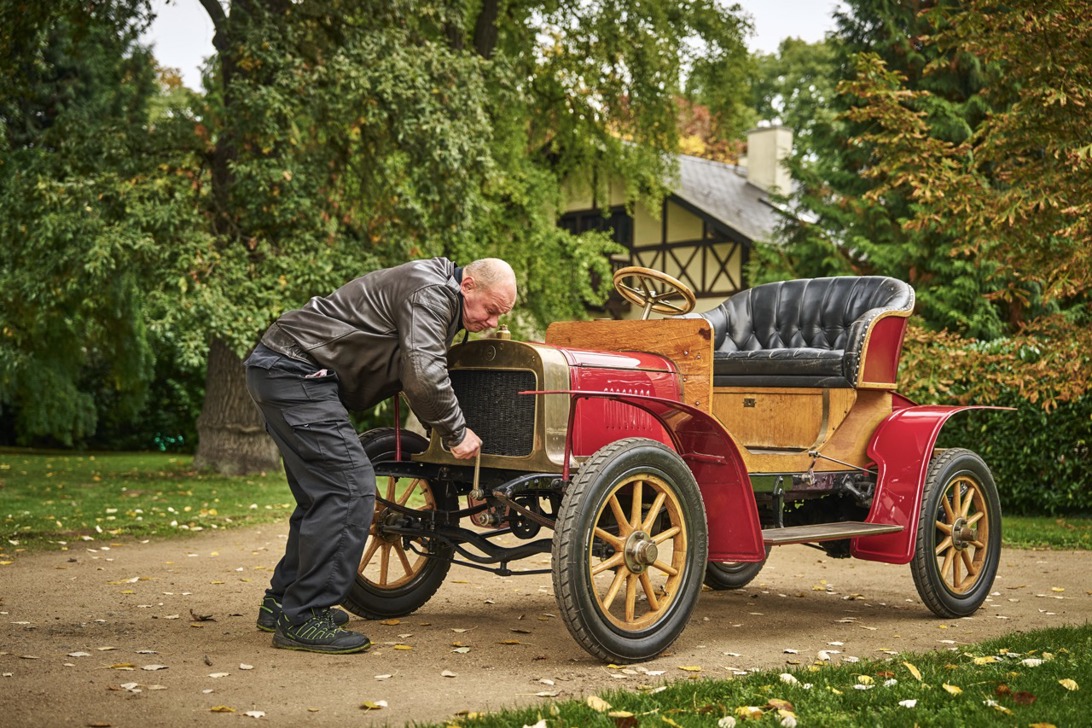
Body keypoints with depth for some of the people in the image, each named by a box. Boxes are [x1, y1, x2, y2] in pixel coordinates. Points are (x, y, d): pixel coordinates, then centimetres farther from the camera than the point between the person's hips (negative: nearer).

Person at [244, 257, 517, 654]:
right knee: (349, 490, -15)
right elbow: (423, 377, -24)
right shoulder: (431, 292, -14)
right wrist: (457, 433, -12)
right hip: (295, 371, -11)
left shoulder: (436, 296, 19)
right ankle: (302, 620, -11)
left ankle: (282, 602, 26)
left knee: (323, 493, 17)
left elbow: (416, 376, 27)